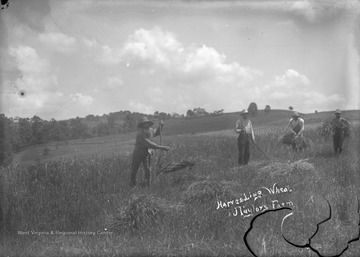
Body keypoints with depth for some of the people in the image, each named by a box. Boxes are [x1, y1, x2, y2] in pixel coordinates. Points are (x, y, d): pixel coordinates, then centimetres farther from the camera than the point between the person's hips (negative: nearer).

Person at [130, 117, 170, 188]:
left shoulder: (150, 130, -5)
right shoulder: (140, 134, -27)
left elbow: (157, 132, 19)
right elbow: (149, 144, -34)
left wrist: (160, 126, -1)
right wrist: (161, 147, -38)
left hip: (147, 153, 4)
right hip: (138, 153, -4)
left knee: (147, 170, -7)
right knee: (134, 170, 8)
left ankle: (147, 186, 0)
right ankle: (132, 186, 23)